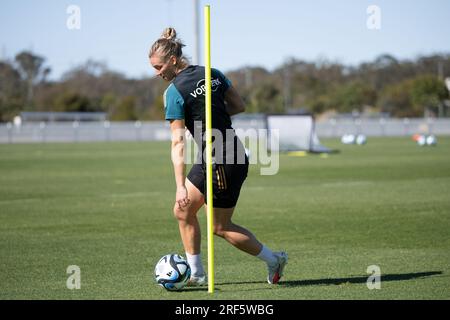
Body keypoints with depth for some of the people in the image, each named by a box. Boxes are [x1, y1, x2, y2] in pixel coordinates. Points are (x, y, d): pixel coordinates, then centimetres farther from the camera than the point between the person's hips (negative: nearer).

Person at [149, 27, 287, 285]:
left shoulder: (174, 92, -16)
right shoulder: (213, 73, 5)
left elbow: (178, 143, -19)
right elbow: (239, 106, 11)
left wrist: (181, 186, -21)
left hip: (221, 162, -8)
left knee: (221, 227, 9)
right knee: (183, 211, 14)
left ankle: (274, 259, 20)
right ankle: (197, 274, 19)